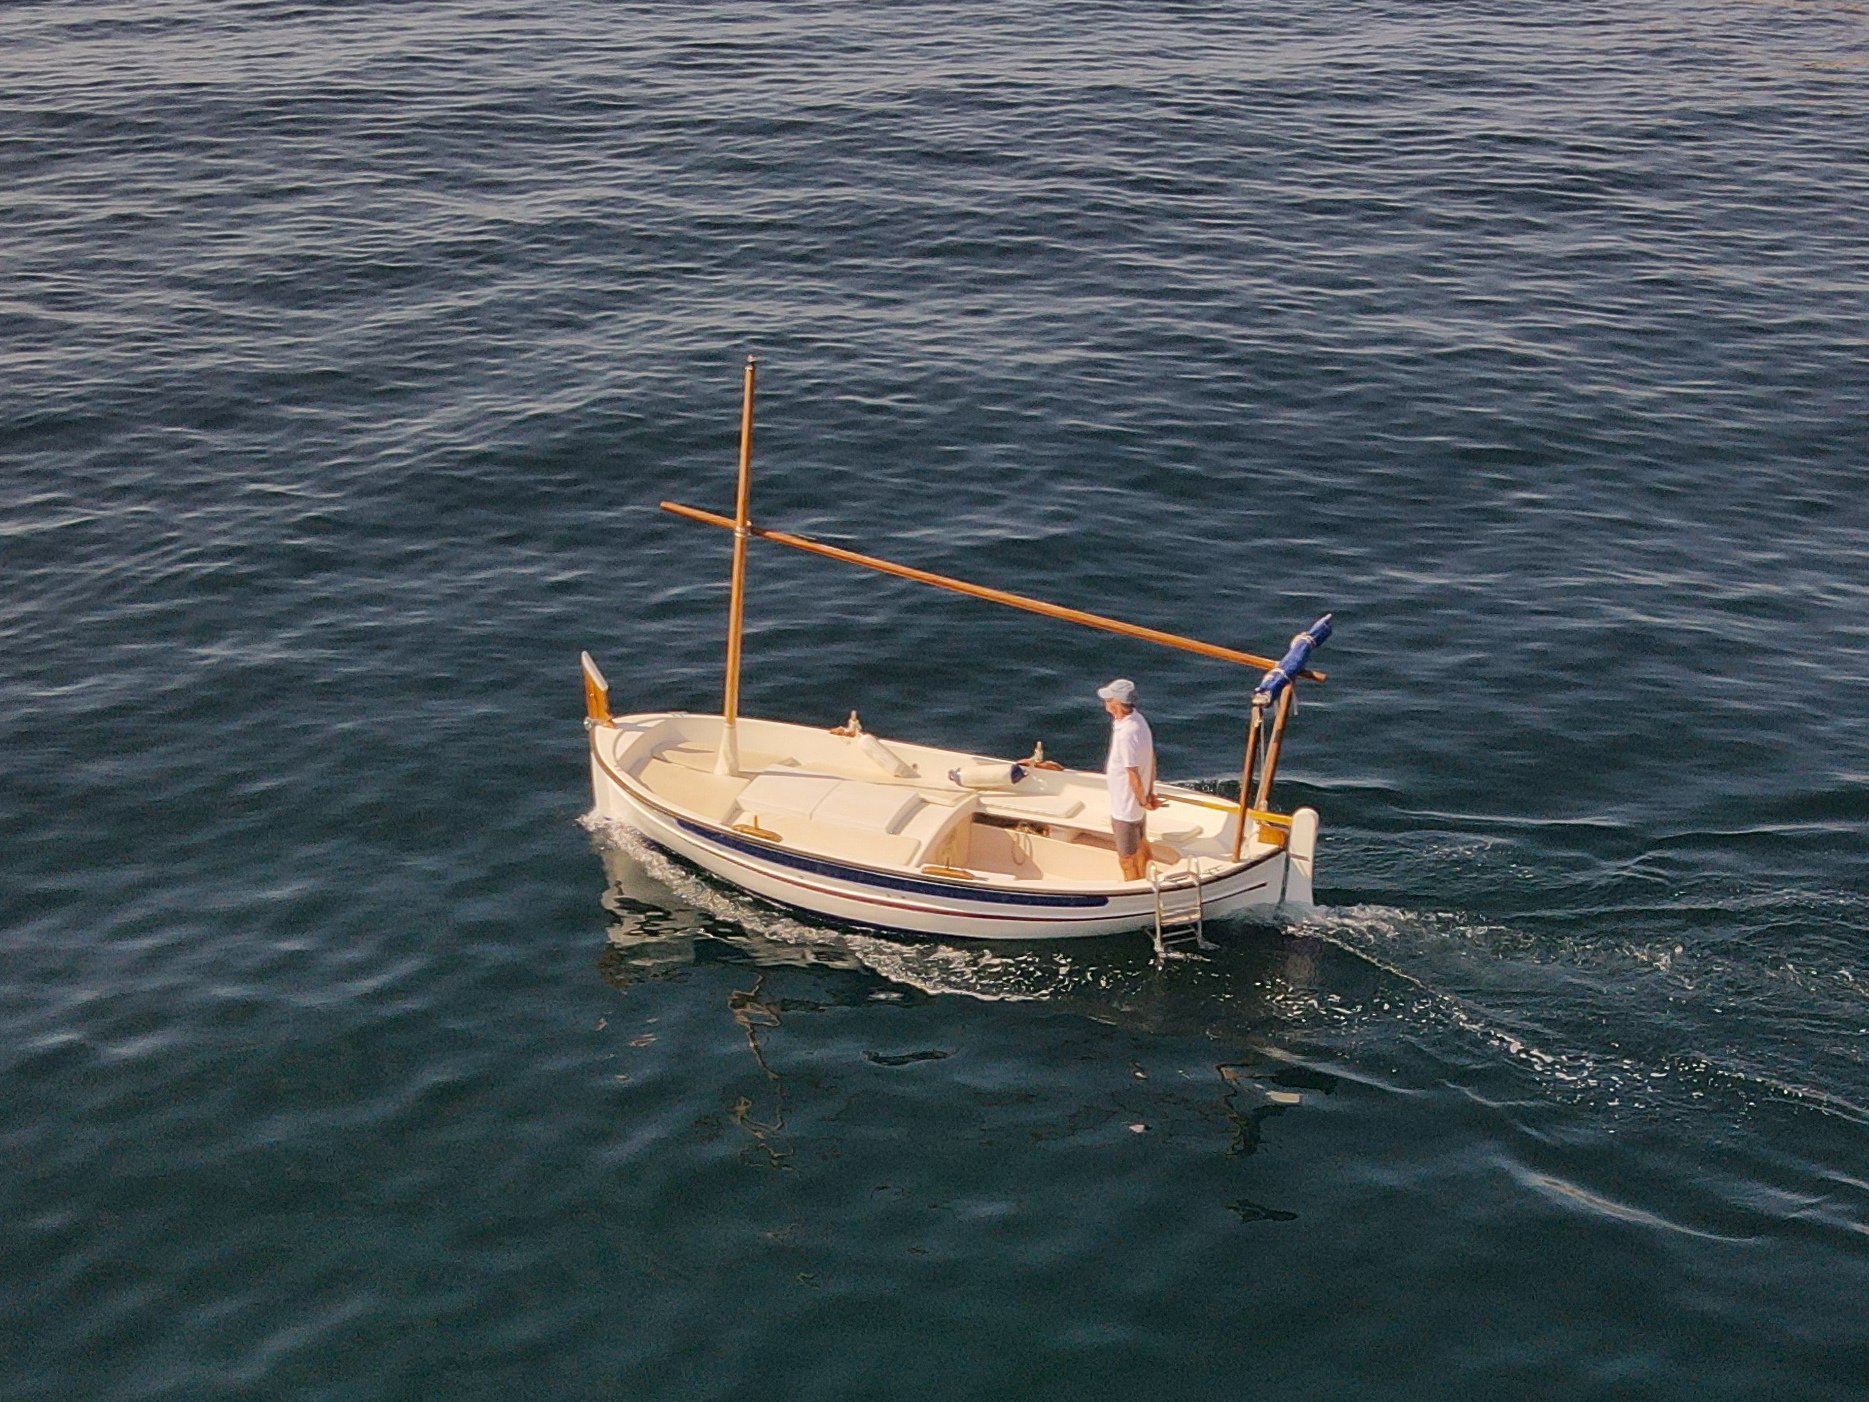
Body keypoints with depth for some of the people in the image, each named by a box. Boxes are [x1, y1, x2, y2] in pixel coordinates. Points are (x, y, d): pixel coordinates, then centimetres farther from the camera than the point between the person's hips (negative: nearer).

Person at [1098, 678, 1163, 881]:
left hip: (1125, 808, -9)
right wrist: (1150, 793, 8)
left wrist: (1143, 800, -12)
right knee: (1140, 847, 28)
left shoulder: (1125, 734, -33)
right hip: (1138, 805, 9)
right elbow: (1152, 759, 4)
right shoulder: (1138, 719, -5)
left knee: (1127, 859, 9)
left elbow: (1133, 774, -27)